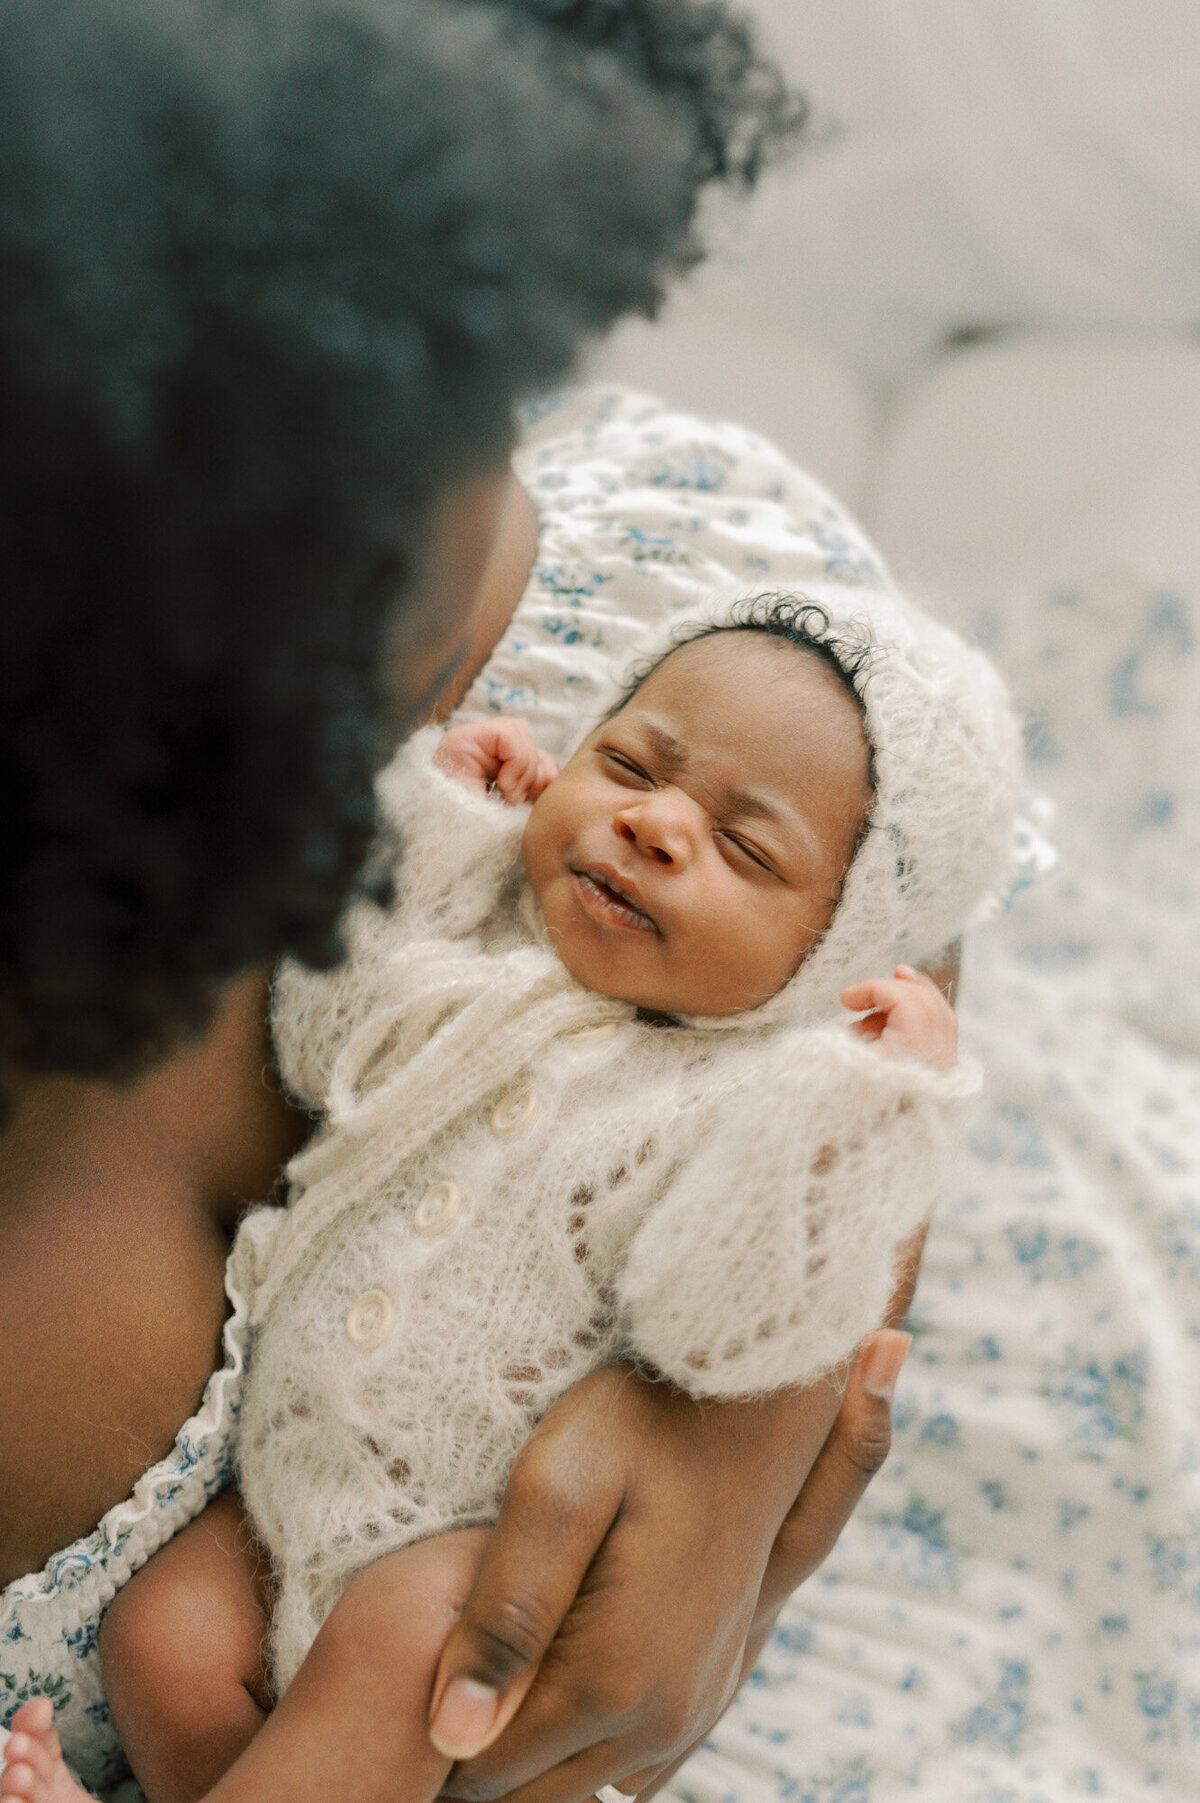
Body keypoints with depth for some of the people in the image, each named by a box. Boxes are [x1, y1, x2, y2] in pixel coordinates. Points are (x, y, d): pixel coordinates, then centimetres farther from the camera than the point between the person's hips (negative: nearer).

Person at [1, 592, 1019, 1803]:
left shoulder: (729, 1107, -18)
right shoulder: (474, 944, -2)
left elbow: (728, 1337, -27)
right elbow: (318, 1043, 5)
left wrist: (874, 1104, -34)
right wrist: (429, 822, -4)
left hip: (469, 1537, -6)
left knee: (393, 1644, -31)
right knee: (158, 1629, -7)